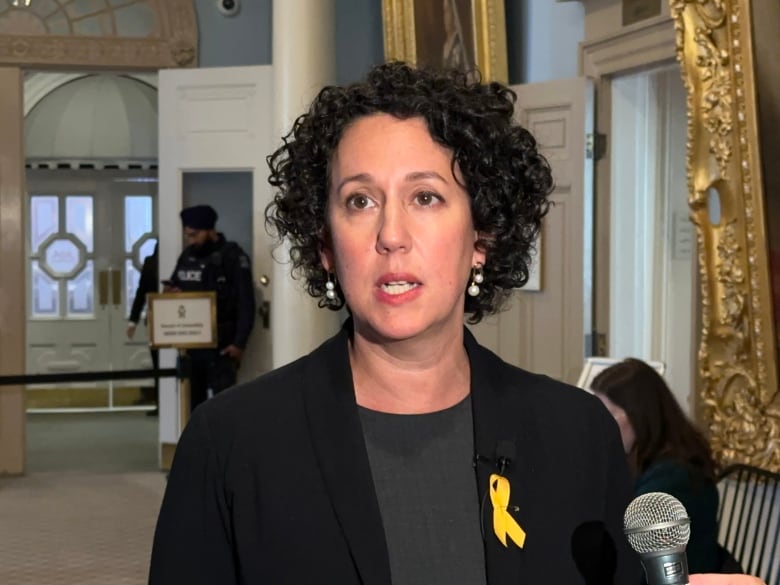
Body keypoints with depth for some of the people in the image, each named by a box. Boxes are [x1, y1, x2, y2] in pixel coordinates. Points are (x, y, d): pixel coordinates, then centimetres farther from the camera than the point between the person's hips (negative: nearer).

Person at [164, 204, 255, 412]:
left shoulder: (232, 256, -6)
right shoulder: (187, 256, 13)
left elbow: (246, 303, -10)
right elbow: (172, 286, 24)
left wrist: (239, 343, -16)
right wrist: (169, 292, -2)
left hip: (221, 345, -6)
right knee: (193, 402, 9)